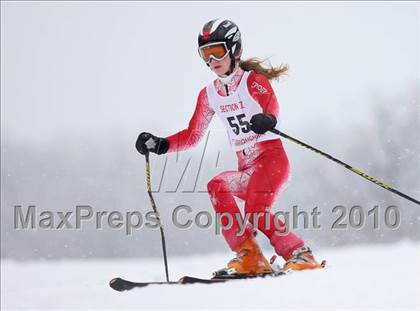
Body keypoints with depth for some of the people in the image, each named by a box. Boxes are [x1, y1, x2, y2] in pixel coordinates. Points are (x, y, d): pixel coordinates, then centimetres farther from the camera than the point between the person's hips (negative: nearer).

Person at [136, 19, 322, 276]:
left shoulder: (254, 80, -5)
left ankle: (301, 255, -9)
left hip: (273, 159, -6)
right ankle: (249, 257, -26)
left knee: (256, 213, -27)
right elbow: (192, 136, 19)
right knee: (218, 187, -24)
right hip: (246, 168, 6)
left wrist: (268, 120, -51)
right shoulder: (209, 95, 12)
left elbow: (272, 106, -26)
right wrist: (161, 145, 3)